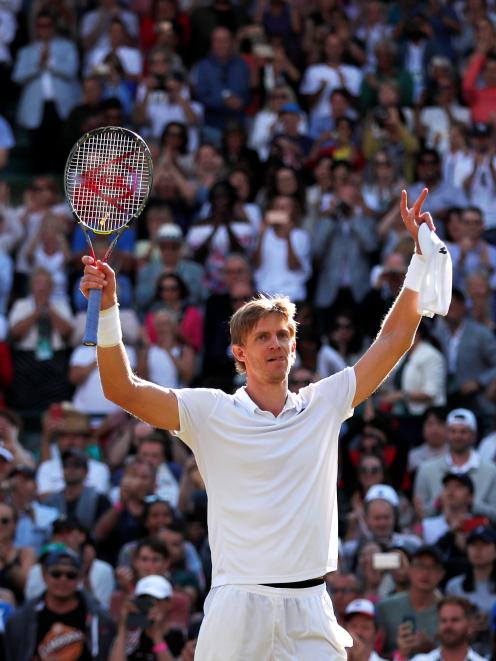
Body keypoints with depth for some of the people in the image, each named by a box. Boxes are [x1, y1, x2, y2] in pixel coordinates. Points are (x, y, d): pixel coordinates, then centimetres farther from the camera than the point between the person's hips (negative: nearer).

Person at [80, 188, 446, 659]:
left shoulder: (323, 405, 10)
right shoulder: (210, 413, 3)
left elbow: (393, 340, 14)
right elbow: (123, 390, -4)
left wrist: (422, 254, 10)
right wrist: (107, 309, -14)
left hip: (310, 611, 2)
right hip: (237, 607, -2)